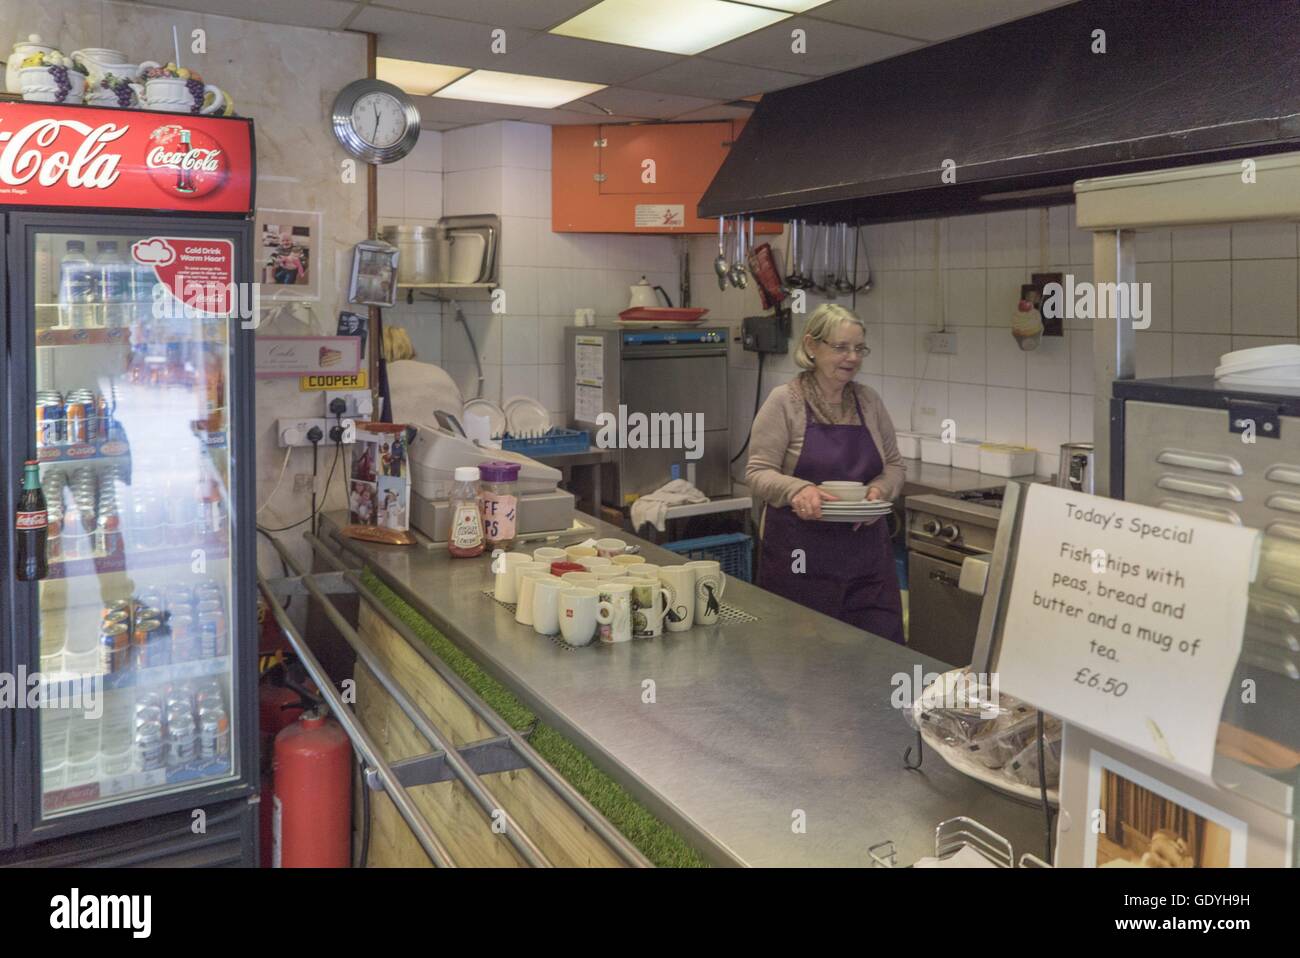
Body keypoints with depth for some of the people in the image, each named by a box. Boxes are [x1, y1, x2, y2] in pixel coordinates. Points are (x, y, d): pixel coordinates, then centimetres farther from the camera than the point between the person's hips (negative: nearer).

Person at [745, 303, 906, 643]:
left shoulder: (869, 400, 9)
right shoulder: (784, 401, -5)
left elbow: (894, 465, 15)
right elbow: (758, 472, -8)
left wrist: (880, 488, -7)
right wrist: (797, 490, -27)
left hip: (868, 553, 4)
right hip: (801, 559, -4)